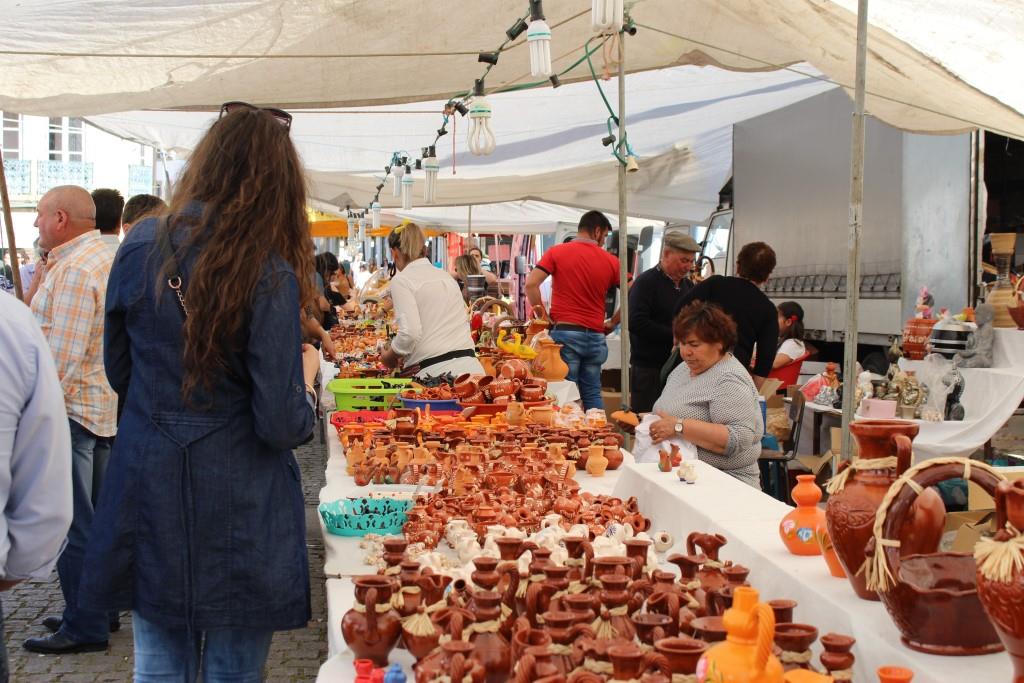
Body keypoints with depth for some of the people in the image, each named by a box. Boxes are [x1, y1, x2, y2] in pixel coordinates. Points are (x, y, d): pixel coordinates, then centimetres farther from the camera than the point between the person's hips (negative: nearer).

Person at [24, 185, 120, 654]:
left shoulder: (73, 271, -19)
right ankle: (101, 609, 28)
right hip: (107, 405, 10)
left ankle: (84, 627, 9)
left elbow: (61, 359, -24)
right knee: (96, 518, 17)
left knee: (71, 523, 0)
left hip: (73, 408, -10)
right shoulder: (111, 254, 11)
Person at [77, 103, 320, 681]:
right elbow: (282, 427, -16)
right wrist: (307, 371, 3)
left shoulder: (141, 245, -2)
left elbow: (119, 372, 11)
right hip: (238, 506, -4)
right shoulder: (270, 274, -15)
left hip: (147, 495, 4)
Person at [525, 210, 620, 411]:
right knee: (592, 395, 11)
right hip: (595, 336, 2)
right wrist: (612, 323, 15)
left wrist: (544, 316, 2)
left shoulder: (557, 251, 1)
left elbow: (531, 284, -9)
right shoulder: (610, 261, 6)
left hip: (565, 333, -2)